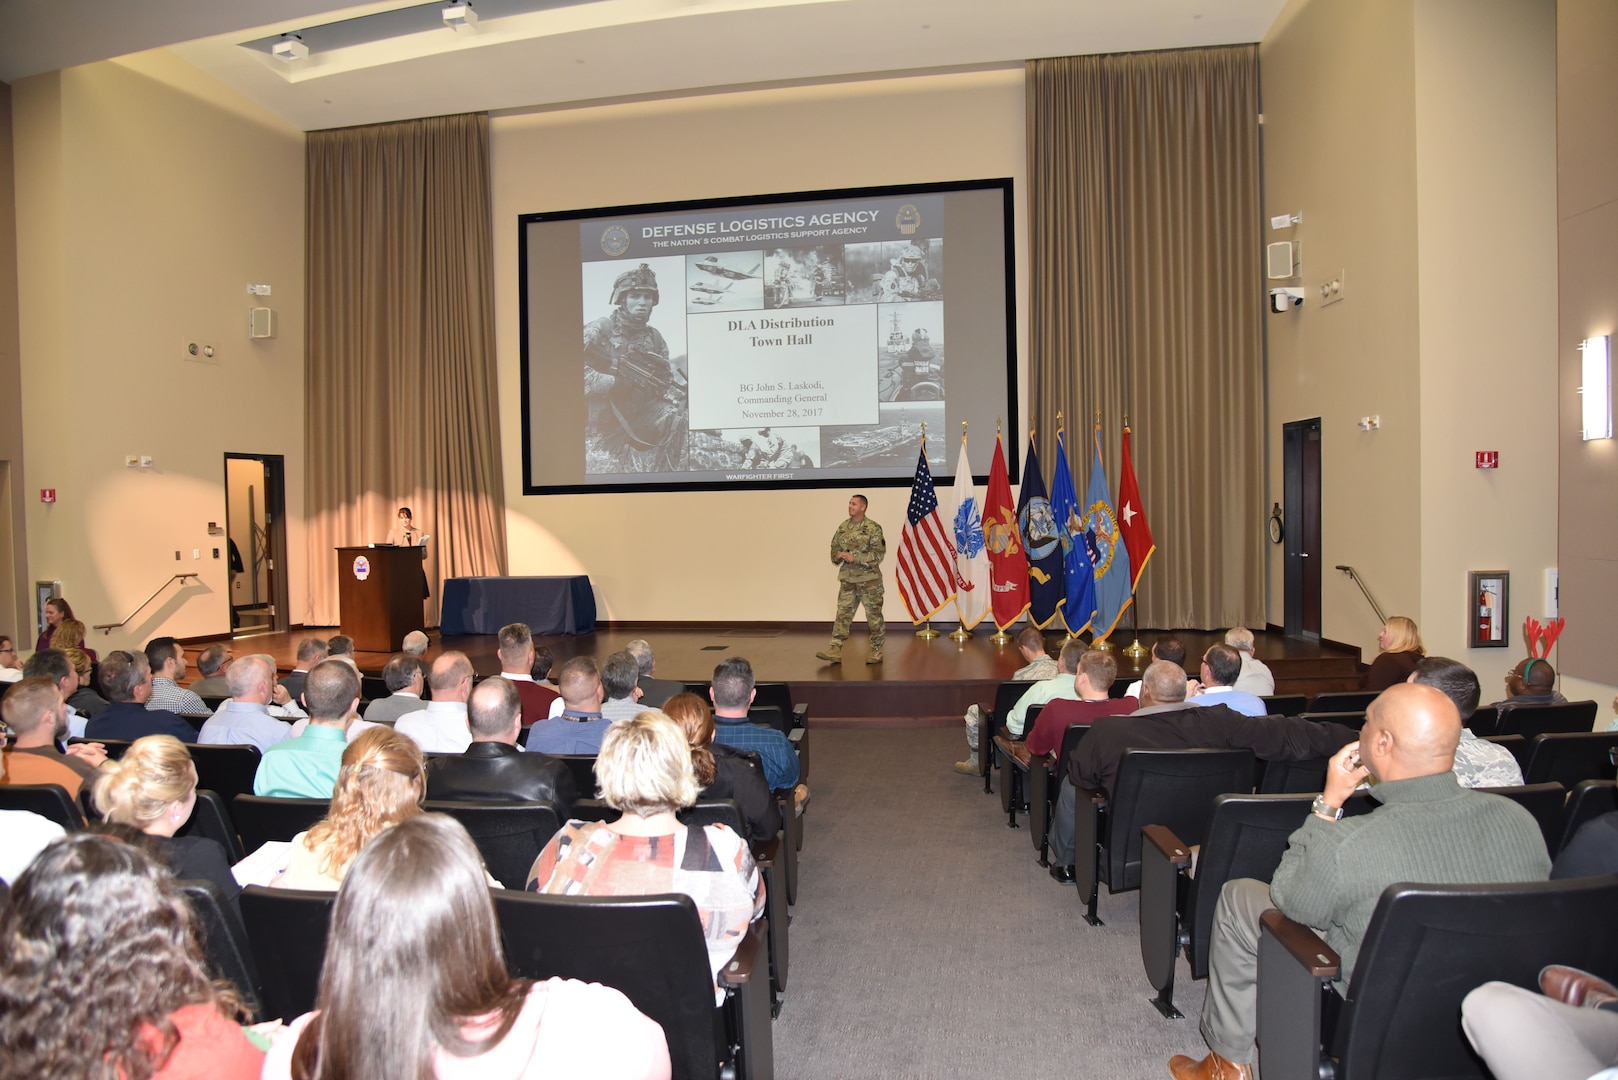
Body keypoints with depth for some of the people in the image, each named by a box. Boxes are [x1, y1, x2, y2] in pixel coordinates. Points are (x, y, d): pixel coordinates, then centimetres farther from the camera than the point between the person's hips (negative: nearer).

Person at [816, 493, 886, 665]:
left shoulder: (873, 528, -9)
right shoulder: (843, 527, 8)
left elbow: (878, 554, -15)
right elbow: (834, 548, 16)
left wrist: (855, 557, -20)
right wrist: (839, 555, -7)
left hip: (869, 579, -5)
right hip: (847, 579, 5)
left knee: (874, 615, 4)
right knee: (843, 613, 1)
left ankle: (877, 651, 15)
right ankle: (835, 649, -1)